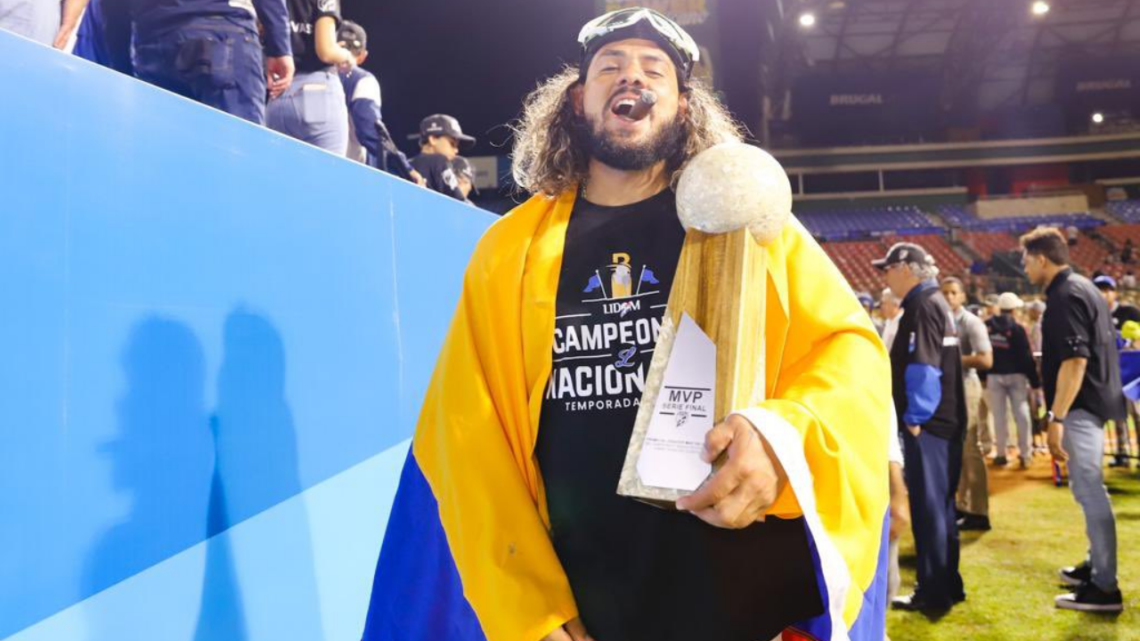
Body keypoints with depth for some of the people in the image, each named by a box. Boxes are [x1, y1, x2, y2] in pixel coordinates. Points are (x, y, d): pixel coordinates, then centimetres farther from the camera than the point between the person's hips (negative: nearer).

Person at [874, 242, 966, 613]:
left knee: (926, 507, -2)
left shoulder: (922, 306, -14)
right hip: (945, 421, 10)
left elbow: (923, 368, -21)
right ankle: (947, 585, 25)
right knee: (940, 505, 16)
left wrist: (914, 418, -16)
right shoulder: (935, 302, 16)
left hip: (926, 424, -10)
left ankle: (933, 592, 6)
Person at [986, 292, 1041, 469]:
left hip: (994, 375, 2)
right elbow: (1026, 357, -9)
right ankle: (1025, 455, 4)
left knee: (999, 415, 6)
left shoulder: (987, 326, -1)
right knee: (1021, 414, 3)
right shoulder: (1017, 328, -10)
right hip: (1016, 375, -2)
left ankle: (1001, 454, 9)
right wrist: (1034, 380, -2)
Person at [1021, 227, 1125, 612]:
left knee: (1089, 492, -5)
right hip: (1093, 403, 11)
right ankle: (1097, 566, 31)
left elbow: (1075, 361, -25)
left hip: (1080, 407, -11)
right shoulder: (1082, 288, 15)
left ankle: (1104, 588, 1)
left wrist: (1056, 418, -25)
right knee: (1089, 489, 19)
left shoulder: (1064, 296, -17)